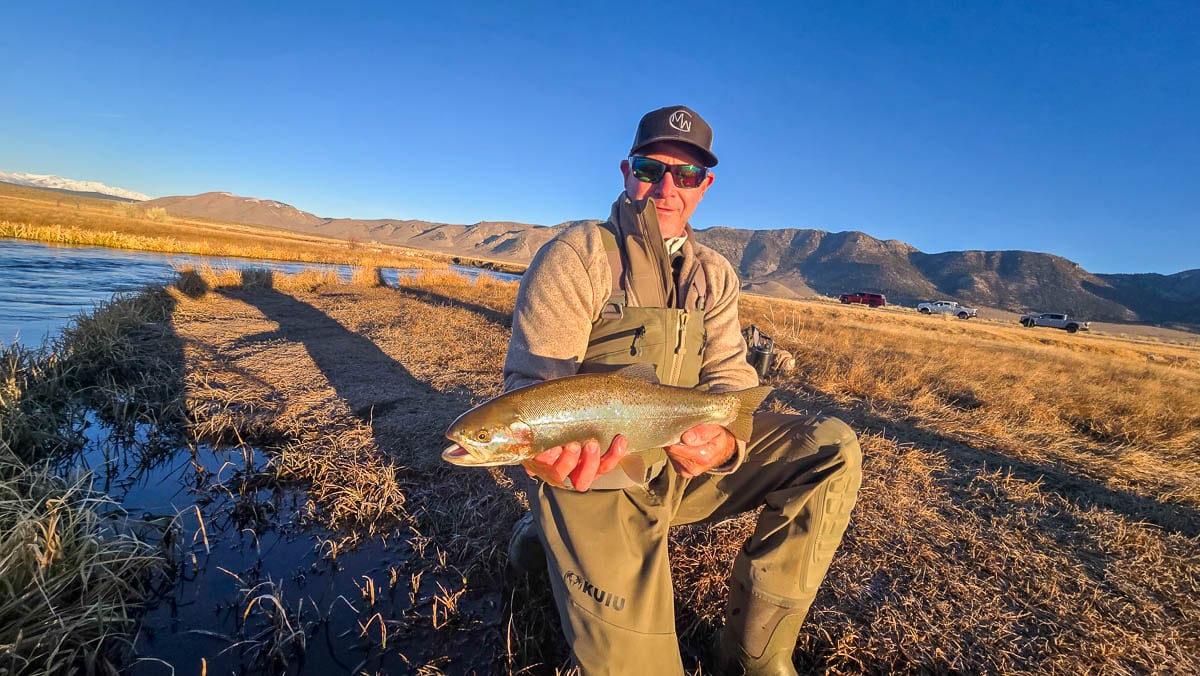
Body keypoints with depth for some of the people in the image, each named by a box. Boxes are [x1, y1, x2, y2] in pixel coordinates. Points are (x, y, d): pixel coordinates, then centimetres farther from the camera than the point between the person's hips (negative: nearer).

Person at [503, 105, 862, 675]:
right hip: (593, 472, -5)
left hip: (683, 464, 5)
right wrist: (551, 445, -36)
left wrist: (724, 443, -22)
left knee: (832, 449, -9)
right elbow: (530, 383, -14)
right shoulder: (577, 254, -9)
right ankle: (553, 532, 14)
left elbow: (730, 377, 1)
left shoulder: (715, 275, 8)